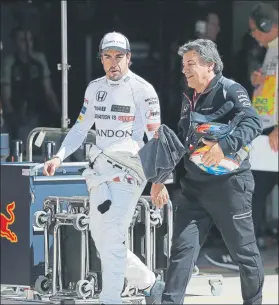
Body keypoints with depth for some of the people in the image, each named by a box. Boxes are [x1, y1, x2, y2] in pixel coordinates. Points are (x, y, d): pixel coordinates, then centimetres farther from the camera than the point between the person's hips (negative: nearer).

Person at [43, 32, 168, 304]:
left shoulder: (142, 90, -7)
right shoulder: (94, 88, 11)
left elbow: (156, 137, -7)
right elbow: (81, 128, 15)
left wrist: (159, 181, -11)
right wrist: (59, 157, 0)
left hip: (128, 170, -7)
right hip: (100, 169, 7)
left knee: (112, 239, -14)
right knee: (100, 237, 7)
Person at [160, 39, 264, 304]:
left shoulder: (229, 90, -11)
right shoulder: (189, 97, 13)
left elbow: (253, 123, -25)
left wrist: (225, 146, -39)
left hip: (229, 184, -6)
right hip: (194, 186, 6)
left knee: (243, 250, 6)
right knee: (183, 247, -3)